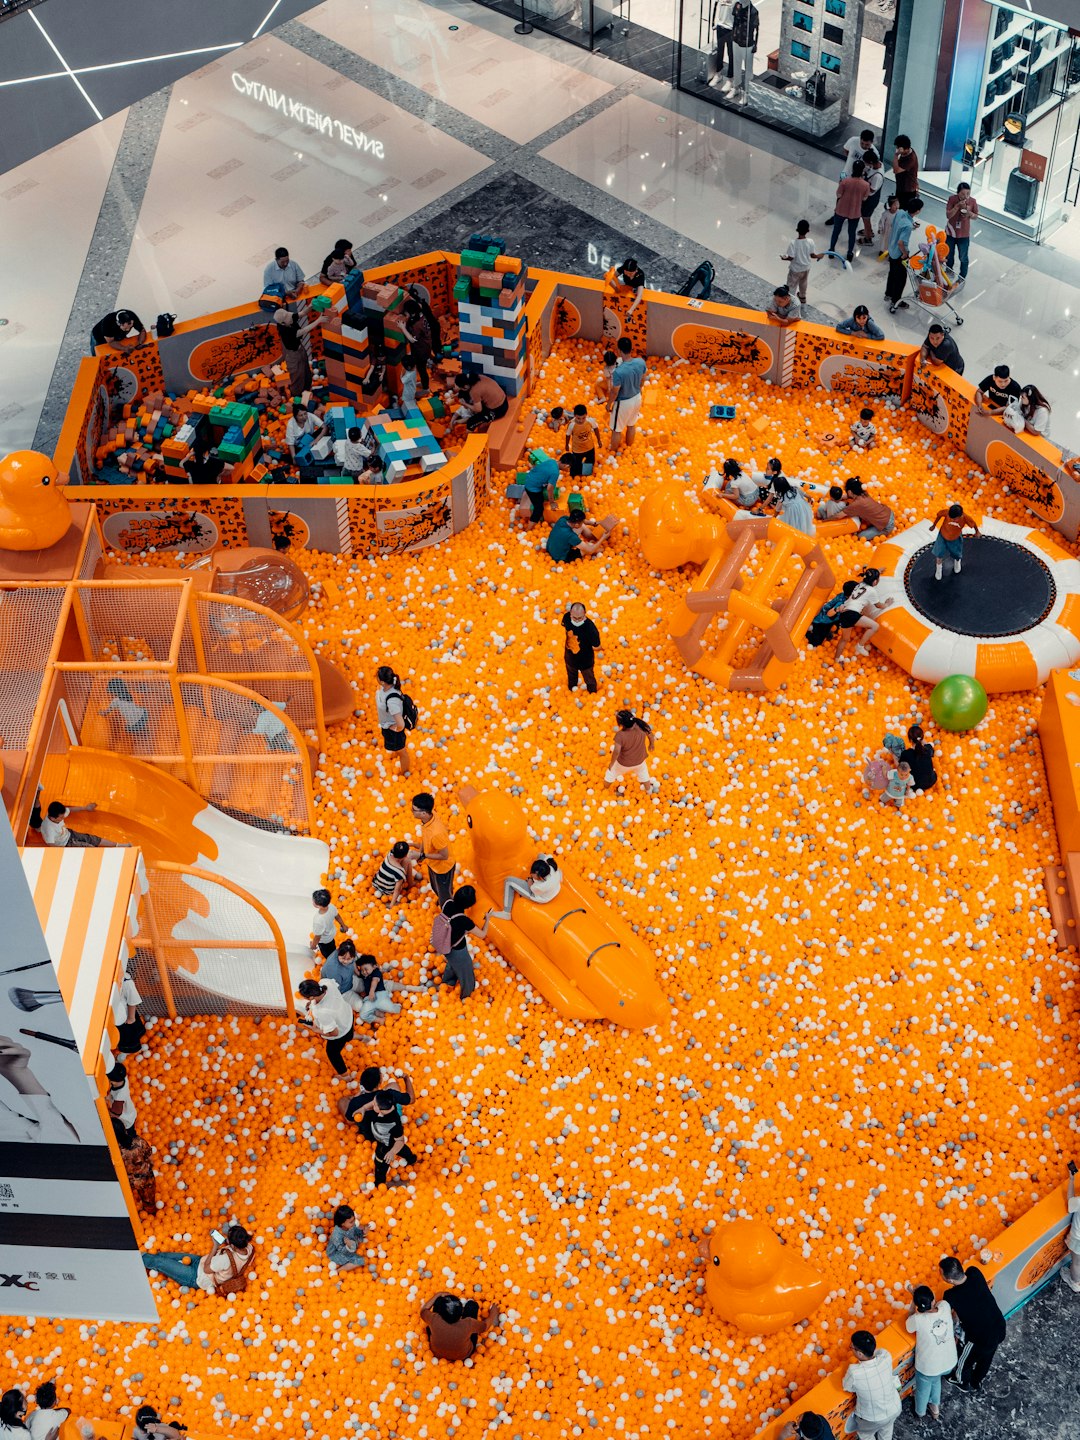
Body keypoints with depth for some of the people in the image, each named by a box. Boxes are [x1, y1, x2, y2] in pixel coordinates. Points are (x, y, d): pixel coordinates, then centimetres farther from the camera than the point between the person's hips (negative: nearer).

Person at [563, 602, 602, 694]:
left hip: (585, 660, -4)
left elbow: (597, 647, -24)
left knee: (589, 679, 30)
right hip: (570, 657, 4)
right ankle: (572, 688, 70)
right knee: (571, 675, 37)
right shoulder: (567, 617, -30)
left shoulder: (590, 628, -43)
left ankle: (593, 695, 60)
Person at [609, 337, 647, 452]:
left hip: (623, 402, -5)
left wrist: (609, 403, -4)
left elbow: (615, 392, -24)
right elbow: (642, 380, -1)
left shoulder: (618, 371, -38)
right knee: (632, 424, 30)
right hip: (637, 398, 5)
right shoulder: (641, 362, -20)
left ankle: (613, 451, 43)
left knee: (616, 429, 21)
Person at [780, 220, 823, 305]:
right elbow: (812, 255, -9)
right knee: (803, 284, 31)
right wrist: (819, 256, 13)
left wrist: (784, 258, -5)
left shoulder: (793, 243, -31)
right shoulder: (810, 242, -20)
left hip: (795, 269, -5)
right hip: (806, 268, 5)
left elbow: (791, 257, -27)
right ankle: (802, 298, 54)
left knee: (791, 286, 16)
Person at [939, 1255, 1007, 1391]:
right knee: (985, 1358, 34)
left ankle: (962, 1382, 56)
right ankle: (977, 1382, 60)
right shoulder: (975, 1272, -20)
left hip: (981, 1339, -5)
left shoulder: (952, 1296, -33)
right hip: (999, 1329, 5)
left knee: (964, 1360, 28)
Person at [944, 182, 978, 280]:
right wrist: (958, 206, -33)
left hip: (964, 235, -1)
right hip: (950, 233, 1)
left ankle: (962, 278, 28)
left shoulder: (973, 201, -14)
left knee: (963, 258, 9)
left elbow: (976, 216, -3)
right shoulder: (952, 199, -17)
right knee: (949, 256, 21)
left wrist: (970, 214, -25)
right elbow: (948, 215, -21)